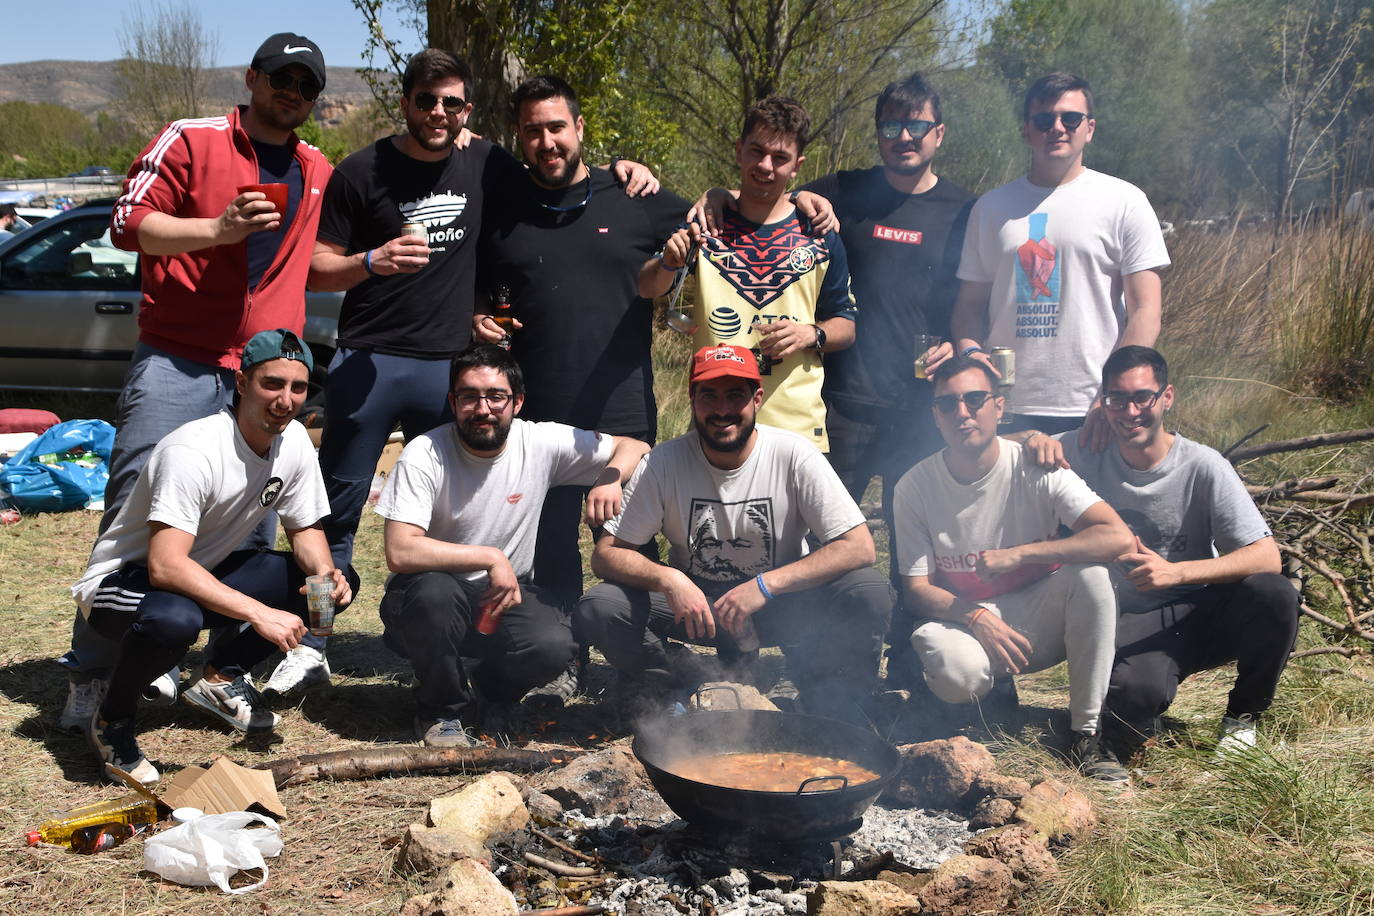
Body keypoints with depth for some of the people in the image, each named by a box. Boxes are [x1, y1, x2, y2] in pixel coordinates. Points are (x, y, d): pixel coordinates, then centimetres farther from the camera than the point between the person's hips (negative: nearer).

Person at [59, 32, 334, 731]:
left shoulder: (317, 173, 18)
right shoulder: (191, 141, 2)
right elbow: (130, 223, -5)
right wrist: (219, 228, -17)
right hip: (176, 363, -4)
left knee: (254, 534, 4)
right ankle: (91, 673, 3)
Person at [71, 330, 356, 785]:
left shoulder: (293, 441, -7)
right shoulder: (194, 451, -30)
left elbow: (305, 529, 6)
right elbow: (165, 567, -37)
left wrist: (325, 574, -16)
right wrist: (260, 614, -40)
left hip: (204, 573, 7)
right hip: (122, 579, -7)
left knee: (338, 581, -6)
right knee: (174, 619, -42)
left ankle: (223, 674, 8)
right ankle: (113, 721, -10)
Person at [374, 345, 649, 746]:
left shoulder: (542, 443, -8)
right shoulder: (424, 455, -18)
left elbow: (635, 447, 0)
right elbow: (400, 553, -26)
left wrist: (610, 478, -22)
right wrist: (491, 557, -27)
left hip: (507, 594, 2)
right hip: (430, 602, -2)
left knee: (554, 645, -28)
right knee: (434, 592, -37)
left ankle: (487, 690, 10)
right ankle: (443, 708, -6)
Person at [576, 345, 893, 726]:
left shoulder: (794, 455, -15)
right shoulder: (663, 463, -12)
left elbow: (859, 547, -19)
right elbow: (605, 554, -10)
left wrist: (765, 585, -28)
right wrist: (668, 579, -31)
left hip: (779, 601, -1)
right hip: (692, 597, 1)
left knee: (870, 594, -28)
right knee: (598, 608, -23)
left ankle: (827, 717, -7)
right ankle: (673, 700, 1)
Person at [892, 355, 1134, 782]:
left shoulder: (1034, 470, -12)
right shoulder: (915, 486, -8)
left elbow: (1119, 537, -24)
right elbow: (918, 587, -6)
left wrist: (1018, 554, -29)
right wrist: (976, 618, -25)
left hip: (1038, 623, 1)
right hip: (963, 621, -1)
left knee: (1090, 574, -30)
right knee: (957, 673, -36)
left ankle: (1088, 731, -16)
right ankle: (995, 690, 6)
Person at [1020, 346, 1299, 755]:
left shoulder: (1202, 466, -11)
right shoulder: (1086, 453, -5)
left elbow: (1267, 558, -16)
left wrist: (1176, 572, -29)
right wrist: (1036, 440, -19)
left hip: (1201, 614, 1)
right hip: (1132, 625, -1)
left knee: (1276, 595, -30)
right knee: (1132, 698, -35)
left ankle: (1242, 717, -2)